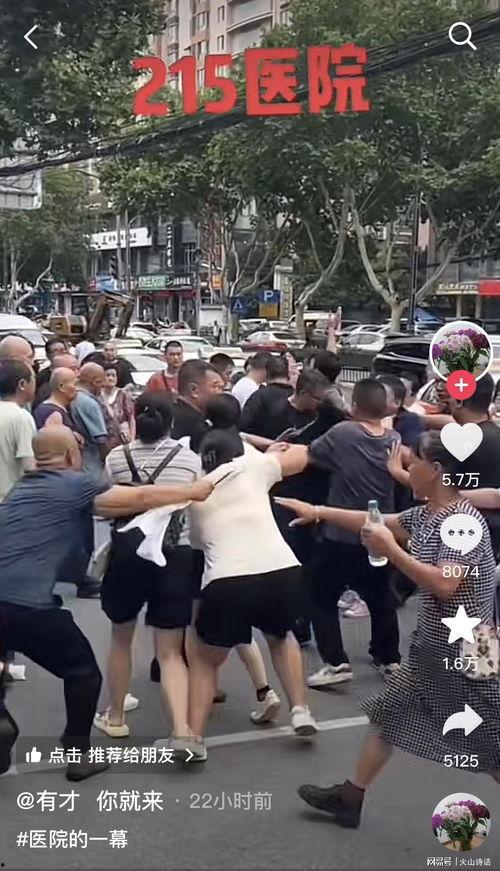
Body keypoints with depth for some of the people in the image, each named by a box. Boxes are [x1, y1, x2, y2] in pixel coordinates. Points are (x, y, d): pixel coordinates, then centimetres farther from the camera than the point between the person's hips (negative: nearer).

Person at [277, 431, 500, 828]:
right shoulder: (426, 514, 5)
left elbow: (444, 585, -31)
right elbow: (378, 523, 18)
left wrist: (391, 551, -27)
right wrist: (319, 512, 19)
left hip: (465, 655, -9)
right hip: (432, 648, 10)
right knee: (390, 713, 17)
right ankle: (349, 798, 30)